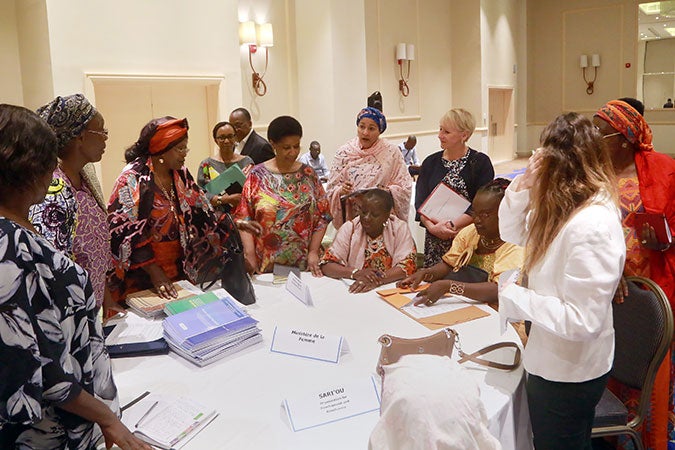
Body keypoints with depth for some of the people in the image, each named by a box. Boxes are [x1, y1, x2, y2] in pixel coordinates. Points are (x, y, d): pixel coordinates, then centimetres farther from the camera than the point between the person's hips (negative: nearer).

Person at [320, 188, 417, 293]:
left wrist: (377, 279, -27)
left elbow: (408, 266, -12)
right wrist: (356, 273, -22)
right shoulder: (349, 228, -3)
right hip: (352, 292, 1)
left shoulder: (400, 228, -4)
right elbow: (326, 265, -6)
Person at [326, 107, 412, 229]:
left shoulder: (391, 152, 0)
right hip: (350, 217, 1)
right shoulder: (344, 152, 4)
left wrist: (388, 191, -18)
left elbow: (405, 187, 0)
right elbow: (331, 189, 5)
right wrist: (341, 190, -15)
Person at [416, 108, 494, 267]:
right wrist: (432, 227, -14)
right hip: (435, 239, 3)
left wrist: (452, 225, -17)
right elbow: (420, 202, 3)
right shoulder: (430, 162, 10)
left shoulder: (480, 162, -1)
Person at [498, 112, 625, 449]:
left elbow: (583, 320, -31)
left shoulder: (592, 226, -31)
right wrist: (524, 184, -9)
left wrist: (515, 298, -21)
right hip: (552, 360, 8)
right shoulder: (564, 209, -1)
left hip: (569, 374, -8)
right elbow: (511, 233, 7)